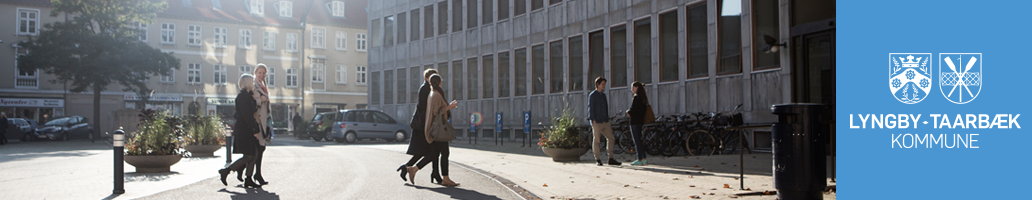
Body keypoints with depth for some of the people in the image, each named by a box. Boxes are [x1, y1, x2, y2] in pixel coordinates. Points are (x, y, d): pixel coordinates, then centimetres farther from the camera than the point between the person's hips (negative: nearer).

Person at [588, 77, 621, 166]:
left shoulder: (603, 95, 18)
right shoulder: (592, 95, -3)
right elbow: (590, 108, -7)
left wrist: (608, 119, 18)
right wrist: (593, 120, -13)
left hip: (605, 122, 7)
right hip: (597, 122, -7)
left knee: (611, 139, 3)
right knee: (596, 141, -2)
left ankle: (611, 159, 9)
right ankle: (597, 160, 6)